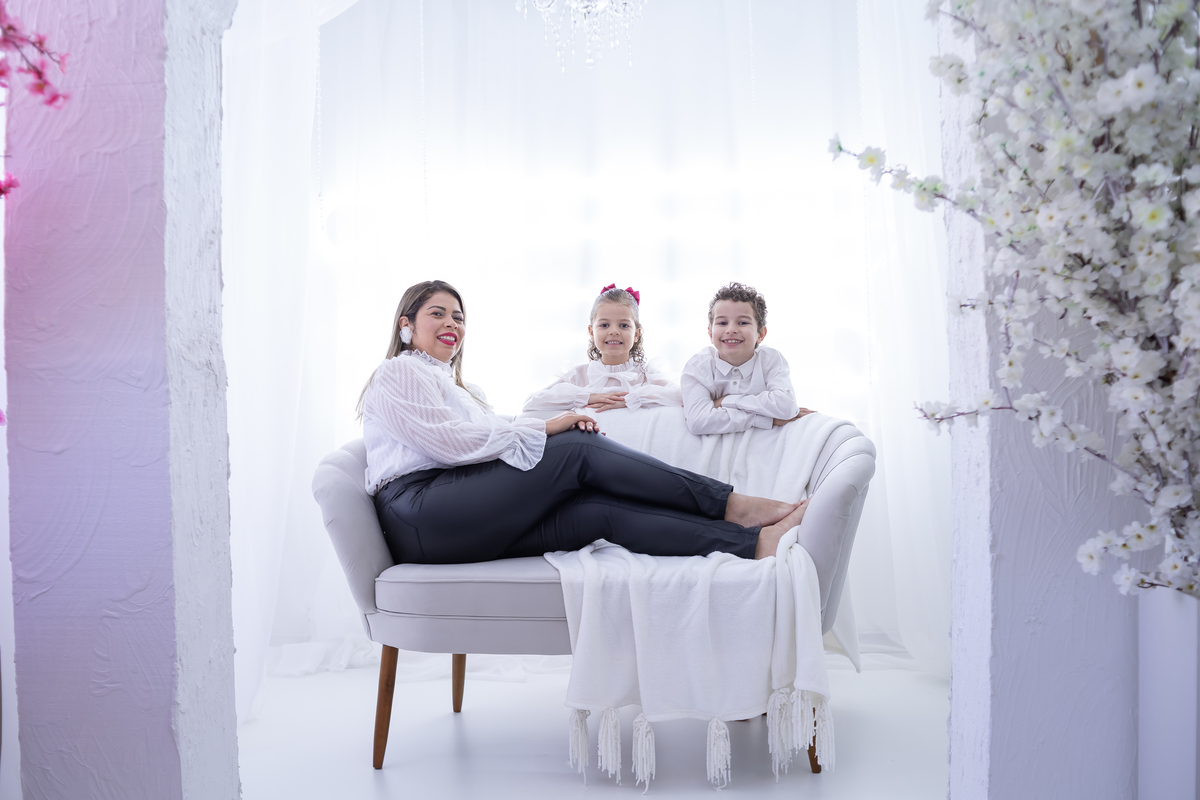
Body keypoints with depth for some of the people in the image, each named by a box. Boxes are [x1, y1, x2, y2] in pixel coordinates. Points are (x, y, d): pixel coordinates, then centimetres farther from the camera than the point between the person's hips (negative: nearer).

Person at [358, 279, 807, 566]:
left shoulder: (459, 389, 36)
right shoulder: (397, 373, 9)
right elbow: (448, 443, -8)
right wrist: (545, 429, -6)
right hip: (417, 512, -7)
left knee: (597, 511, -18)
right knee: (579, 449, -17)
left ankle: (753, 542, -31)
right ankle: (731, 506, -20)